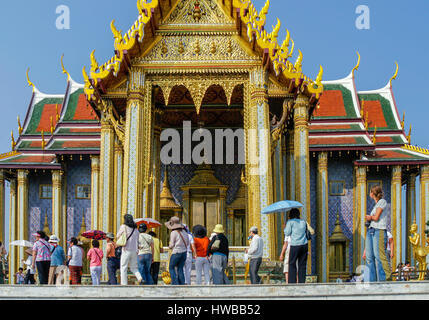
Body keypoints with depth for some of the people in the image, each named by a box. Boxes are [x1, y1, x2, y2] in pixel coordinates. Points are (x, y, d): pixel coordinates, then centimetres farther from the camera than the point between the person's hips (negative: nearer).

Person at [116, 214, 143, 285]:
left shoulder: (123, 226, -3)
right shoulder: (135, 229, 13)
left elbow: (118, 236, 4)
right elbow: (137, 241, 15)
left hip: (126, 250, -5)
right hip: (134, 250, 5)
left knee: (123, 267, 1)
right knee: (133, 267, 14)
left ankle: (124, 283, -4)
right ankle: (140, 278, -9)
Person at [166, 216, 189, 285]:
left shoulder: (173, 233, -12)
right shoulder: (184, 232, 7)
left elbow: (171, 245, -11)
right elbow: (187, 243, 14)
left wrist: (169, 246, 10)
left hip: (176, 252, -6)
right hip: (184, 252, 6)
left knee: (171, 268, 7)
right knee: (180, 268, 11)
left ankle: (175, 283, -2)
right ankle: (182, 283, 6)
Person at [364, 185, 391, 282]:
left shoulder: (382, 201, 0)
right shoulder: (376, 205, 24)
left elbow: (376, 217, -8)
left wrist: (370, 217, 11)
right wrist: (369, 218, -1)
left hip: (379, 231, -8)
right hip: (370, 231, 8)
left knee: (379, 256, -14)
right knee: (369, 257, 0)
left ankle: (383, 279, -13)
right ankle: (372, 281, -1)